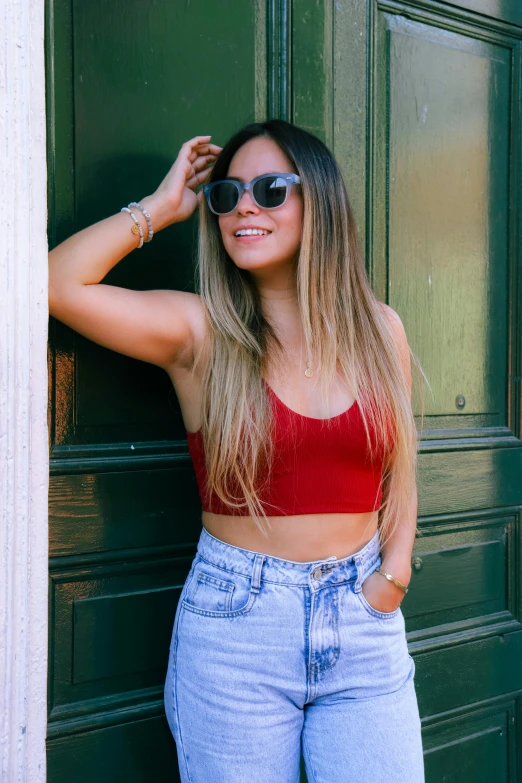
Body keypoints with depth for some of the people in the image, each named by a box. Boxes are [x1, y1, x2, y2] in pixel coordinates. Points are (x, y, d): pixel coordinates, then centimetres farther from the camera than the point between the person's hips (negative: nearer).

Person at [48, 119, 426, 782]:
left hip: (364, 618, 3)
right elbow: (59, 282, -17)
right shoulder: (201, 331, -4)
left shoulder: (378, 329, 4)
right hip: (234, 624, -2)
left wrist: (394, 570, 0)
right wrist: (163, 206, -6)